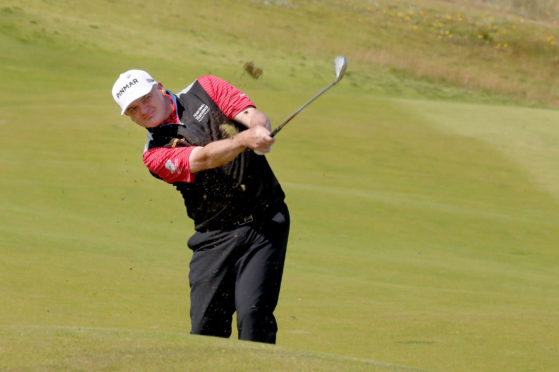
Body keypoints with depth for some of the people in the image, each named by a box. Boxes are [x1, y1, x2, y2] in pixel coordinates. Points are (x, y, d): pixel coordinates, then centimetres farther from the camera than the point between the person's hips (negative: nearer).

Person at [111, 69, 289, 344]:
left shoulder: (205, 89, 9)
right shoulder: (156, 155, 0)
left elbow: (254, 116, -2)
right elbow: (204, 158, -17)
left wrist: (259, 128, -27)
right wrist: (245, 139, -34)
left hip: (264, 222, -1)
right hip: (214, 237, 1)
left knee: (253, 314, -15)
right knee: (206, 327, -3)